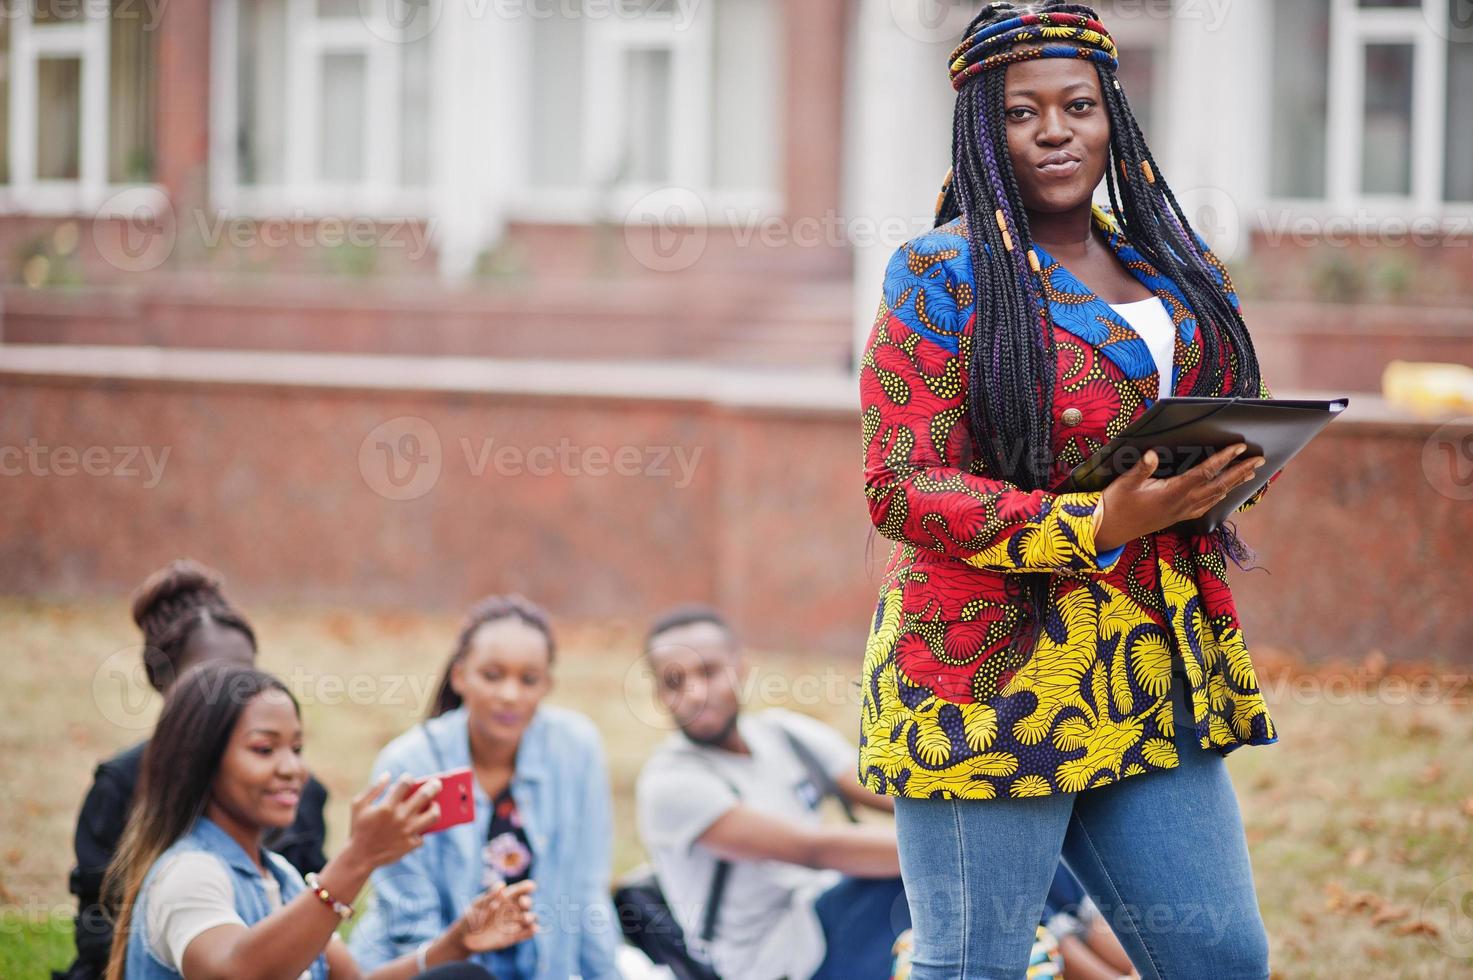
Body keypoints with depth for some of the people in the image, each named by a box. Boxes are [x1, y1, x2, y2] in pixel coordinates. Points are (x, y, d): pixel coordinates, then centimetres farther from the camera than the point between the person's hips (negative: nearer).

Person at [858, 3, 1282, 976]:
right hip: (993, 676, -6)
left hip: (1154, 671, 6)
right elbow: (899, 486, -11)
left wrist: (1225, 482, -1)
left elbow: (1212, 432, 25)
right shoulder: (946, 277, -5)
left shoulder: (1166, 268, 15)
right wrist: (1093, 527, -23)